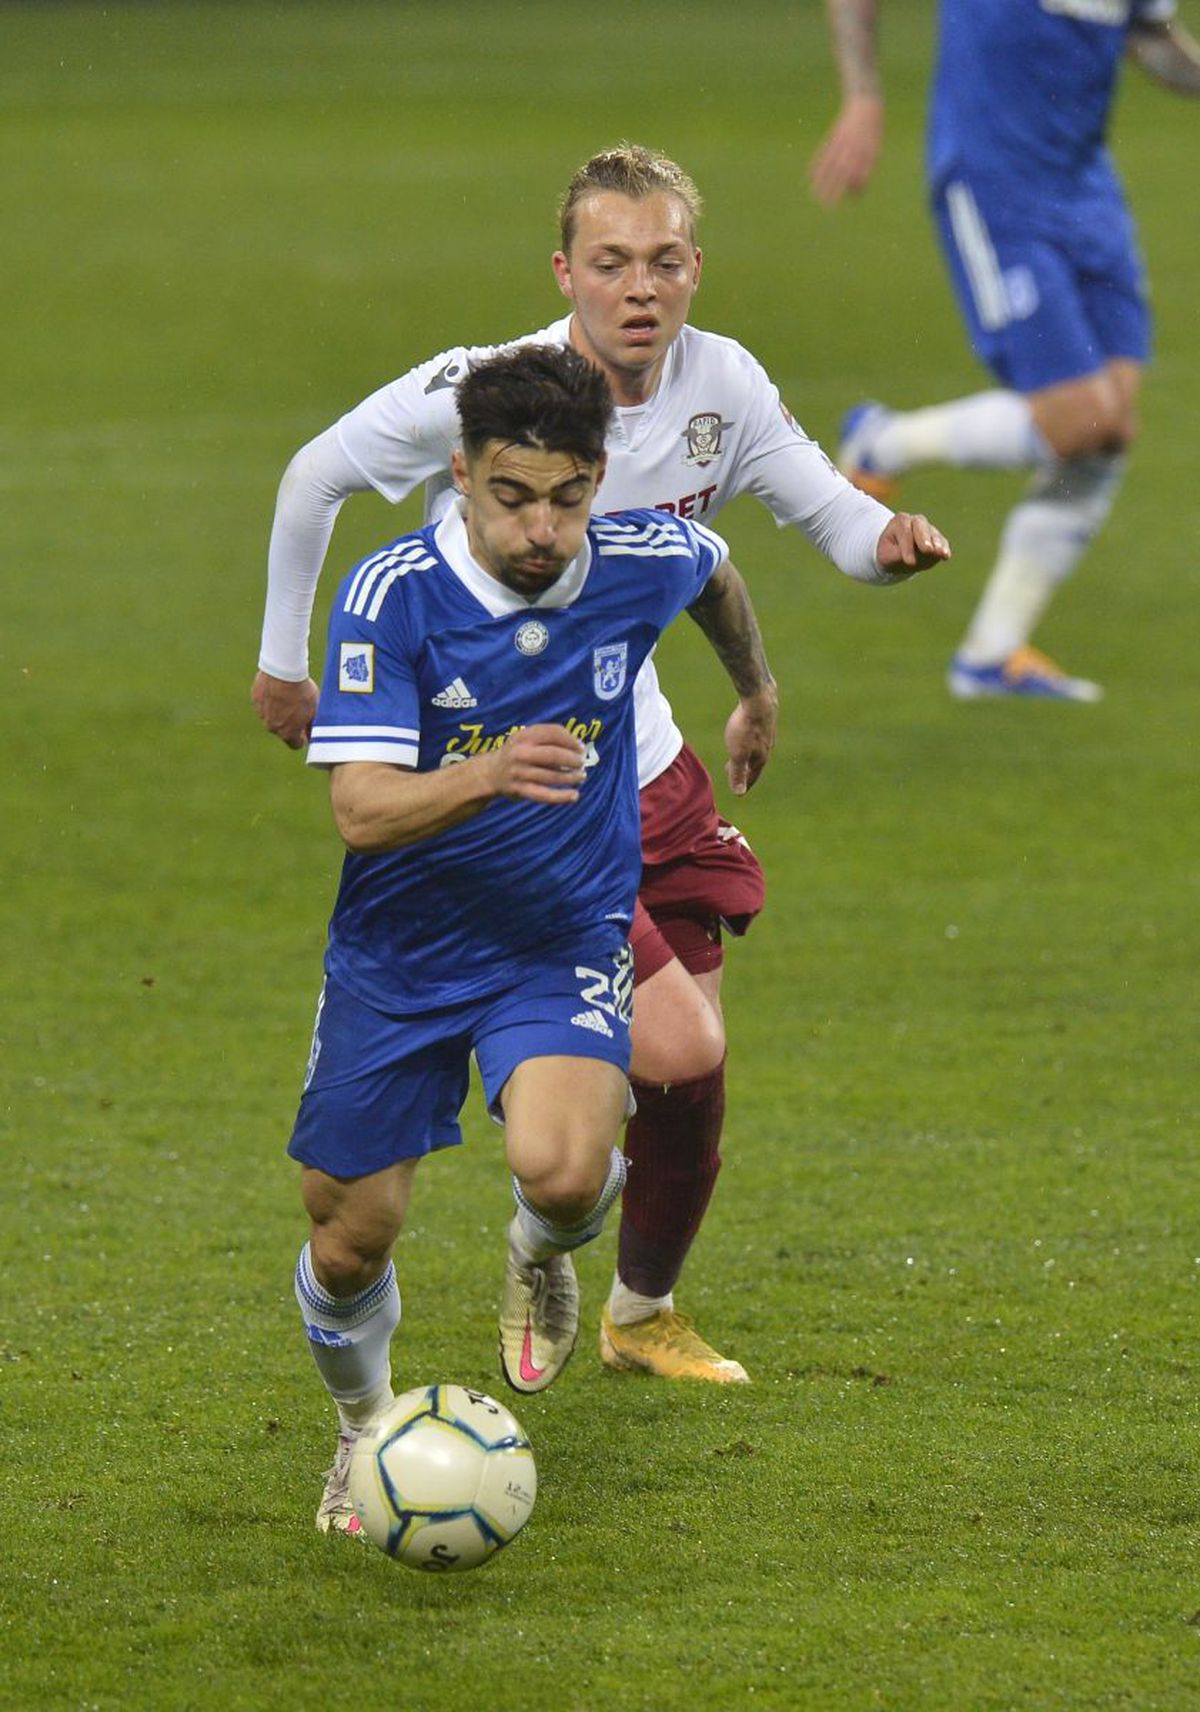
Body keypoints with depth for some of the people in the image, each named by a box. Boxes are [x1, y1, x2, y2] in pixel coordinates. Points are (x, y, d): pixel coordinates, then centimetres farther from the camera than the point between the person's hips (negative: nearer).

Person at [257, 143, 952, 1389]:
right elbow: (316, 477, -4)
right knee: (677, 1049, -19)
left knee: (692, 1077, 8)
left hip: (643, 769, 6)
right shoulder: (477, 396, -20)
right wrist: (283, 662, 5)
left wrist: (890, 541, -21)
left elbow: (825, 512, 4)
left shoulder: (722, 386, -6)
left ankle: (643, 1312, 33)